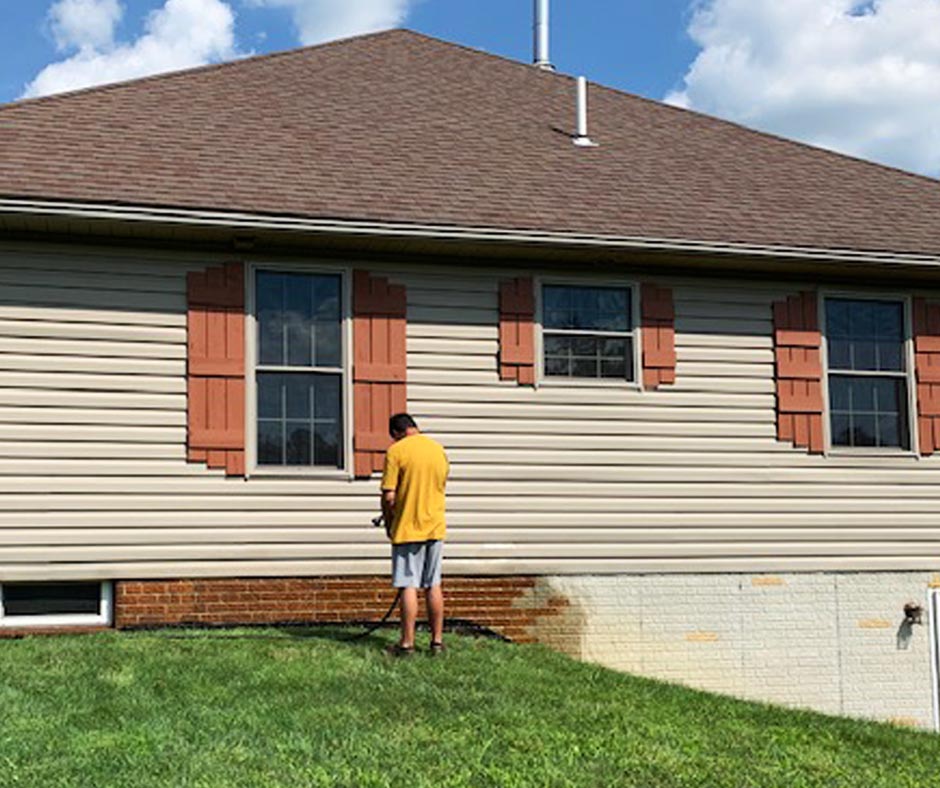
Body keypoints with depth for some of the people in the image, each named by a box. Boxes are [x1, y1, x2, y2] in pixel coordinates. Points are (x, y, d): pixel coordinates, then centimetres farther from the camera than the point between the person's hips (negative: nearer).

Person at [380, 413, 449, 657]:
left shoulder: (396, 451, -11)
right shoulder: (438, 449, 7)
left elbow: (389, 496, -13)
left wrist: (388, 523, 2)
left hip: (407, 527, -5)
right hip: (435, 527, 5)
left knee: (409, 586, -1)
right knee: (434, 586, 11)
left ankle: (407, 643, 1)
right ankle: (437, 641, 15)